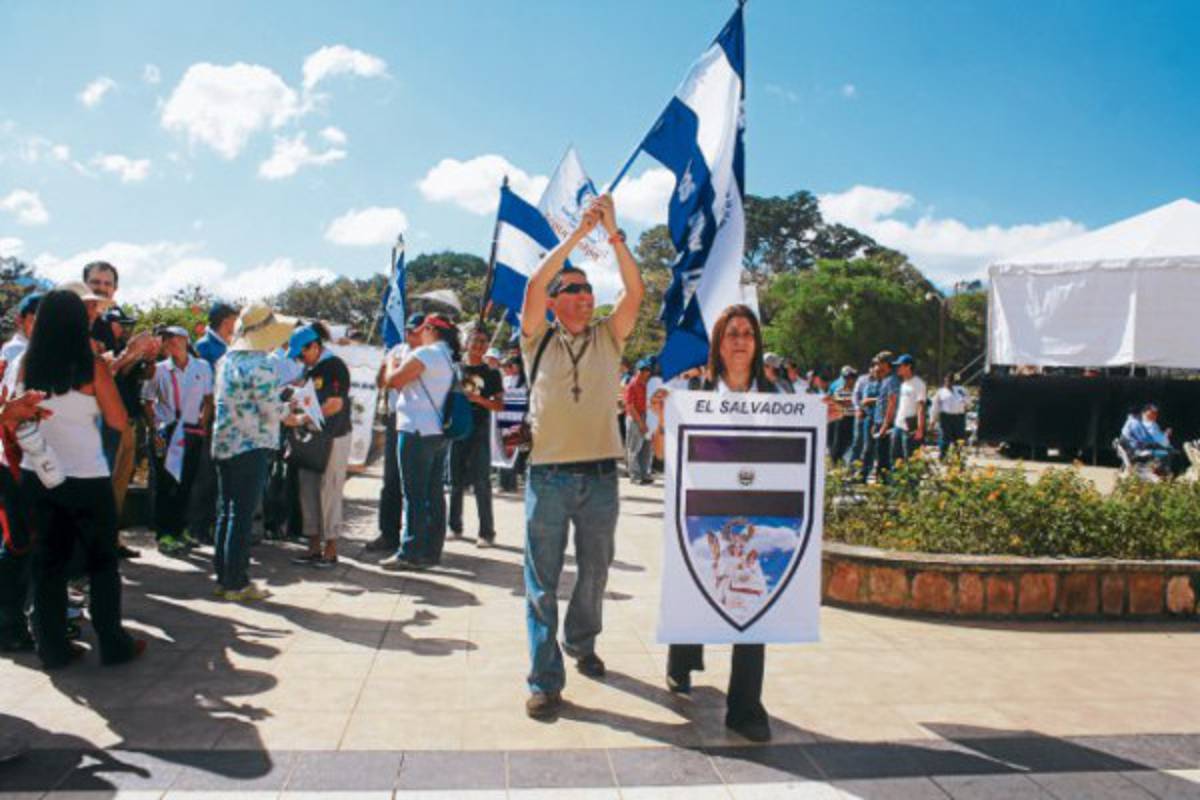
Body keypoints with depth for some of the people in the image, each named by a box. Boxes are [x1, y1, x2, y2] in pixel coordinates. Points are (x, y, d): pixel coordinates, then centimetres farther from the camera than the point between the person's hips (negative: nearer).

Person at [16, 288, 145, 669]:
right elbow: (119, 422, -8)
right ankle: (113, 644, 15)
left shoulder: (27, 365, -3)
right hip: (86, 478, -4)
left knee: (48, 560, 14)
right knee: (102, 562, 10)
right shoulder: (92, 367, -13)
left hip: (38, 476, 4)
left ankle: (53, 647, 20)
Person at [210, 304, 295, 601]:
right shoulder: (263, 365, -15)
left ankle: (223, 577, 20)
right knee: (243, 514, -3)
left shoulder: (227, 360, 10)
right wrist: (290, 405, 5)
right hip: (252, 446, -8)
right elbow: (273, 412, -16)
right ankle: (236, 583, 2)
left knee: (225, 512, 13)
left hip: (224, 444, 8)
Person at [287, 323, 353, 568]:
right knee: (308, 491, 9)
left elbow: (335, 404, -18)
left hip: (334, 437, -8)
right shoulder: (310, 368, 13)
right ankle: (314, 546, 18)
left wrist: (302, 418, -19)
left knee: (329, 492, -4)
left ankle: (331, 549, 6)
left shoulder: (335, 366, -11)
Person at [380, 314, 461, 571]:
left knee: (414, 495, -6)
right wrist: (402, 367, 22)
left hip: (417, 431, -9)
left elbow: (392, 380, -12)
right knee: (434, 494, 10)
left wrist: (392, 363, 7)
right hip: (440, 432, 9)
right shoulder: (449, 357, 16)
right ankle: (431, 551, 15)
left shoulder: (425, 353, -12)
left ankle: (410, 553, -4)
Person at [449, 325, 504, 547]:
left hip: (480, 431, -2)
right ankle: (455, 526, 21)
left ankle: (486, 532, -3)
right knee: (456, 481, 9)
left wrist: (479, 399, -13)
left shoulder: (491, 373, 5)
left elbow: (500, 405, 2)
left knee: (481, 482, -6)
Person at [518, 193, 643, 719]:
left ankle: (580, 642, 41)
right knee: (542, 583, 1)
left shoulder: (608, 339, 9)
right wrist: (577, 233, -12)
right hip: (547, 475, -2)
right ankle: (545, 681, 8)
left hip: (600, 476, 3)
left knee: (594, 574, 16)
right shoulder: (538, 341, 4)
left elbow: (635, 291, -4)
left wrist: (613, 232, -10)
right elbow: (533, 287, -12)